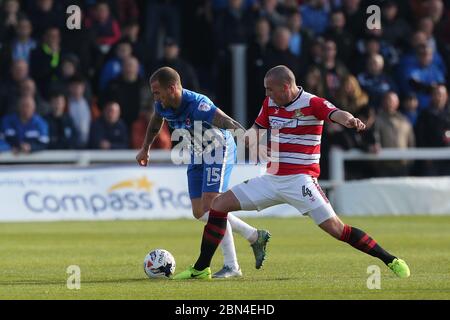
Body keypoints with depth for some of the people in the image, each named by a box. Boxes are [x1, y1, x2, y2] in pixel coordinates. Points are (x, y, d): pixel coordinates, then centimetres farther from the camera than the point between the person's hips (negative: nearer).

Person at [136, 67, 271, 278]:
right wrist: (145, 149, 28)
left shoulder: (197, 105, -33)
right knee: (199, 212, 5)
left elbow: (229, 124, -42)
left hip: (219, 149, -8)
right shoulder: (162, 106, -9)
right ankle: (255, 236, 19)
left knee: (210, 207, -19)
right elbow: (155, 123, 16)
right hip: (198, 153, 8)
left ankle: (231, 266, -12)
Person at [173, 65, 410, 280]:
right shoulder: (270, 103, 8)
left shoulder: (312, 104, -13)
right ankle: (201, 269, 10)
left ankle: (391, 261, -7)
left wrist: (349, 120, -55)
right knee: (219, 205, 3)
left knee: (335, 228, -18)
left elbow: (336, 114, -31)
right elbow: (257, 129, 22)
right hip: (272, 179, 7)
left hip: (300, 180, -7)